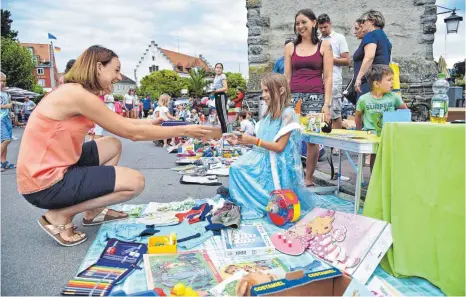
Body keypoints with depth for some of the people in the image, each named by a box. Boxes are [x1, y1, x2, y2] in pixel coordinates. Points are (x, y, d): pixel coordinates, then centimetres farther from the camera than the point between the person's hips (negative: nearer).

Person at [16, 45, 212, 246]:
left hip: (53, 169, 10)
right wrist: (184, 131, -14)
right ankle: (59, 216, -2)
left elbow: (119, 122, 17)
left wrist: (150, 122, 10)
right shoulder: (78, 94, -21)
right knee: (135, 182, -11)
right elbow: (133, 133, -19)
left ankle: (93, 211, 19)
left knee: (113, 145, 19)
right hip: (45, 184, -10)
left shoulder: (75, 92, 8)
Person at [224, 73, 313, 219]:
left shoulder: (287, 113, -12)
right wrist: (240, 141, 0)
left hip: (277, 164, -8)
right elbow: (260, 142, 12)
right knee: (236, 167, -12)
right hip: (264, 158, 8)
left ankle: (262, 203, 1)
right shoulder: (270, 113, 12)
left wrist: (254, 141, -21)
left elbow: (279, 147, -16)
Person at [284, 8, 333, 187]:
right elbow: (286, 77, 11)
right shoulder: (290, 47, 13)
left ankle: (308, 179, 11)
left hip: (315, 97, -2)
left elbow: (328, 77, 2)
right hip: (293, 96, 2)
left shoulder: (324, 46, 7)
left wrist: (327, 103, -6)